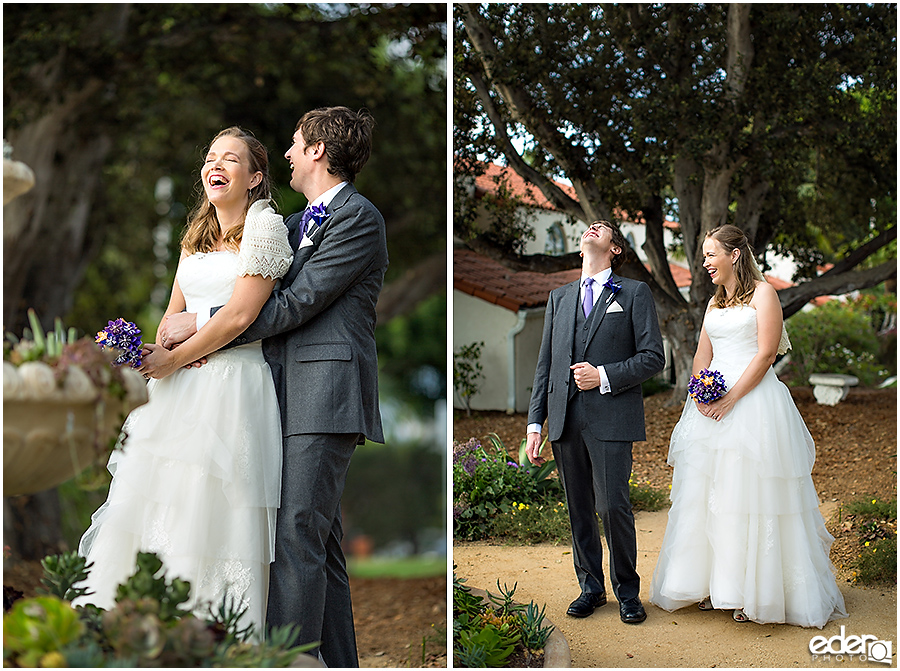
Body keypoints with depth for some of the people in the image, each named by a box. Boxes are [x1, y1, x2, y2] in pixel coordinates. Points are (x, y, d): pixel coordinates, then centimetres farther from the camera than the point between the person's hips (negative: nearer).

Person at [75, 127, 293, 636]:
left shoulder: (264, 226, -4)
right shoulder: (198, 235, 19)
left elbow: (239, 315, -13)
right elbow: (174, 313, 18)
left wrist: (174, 360, -9)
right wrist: (152, 359, -1)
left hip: (233, 380, -7)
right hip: (178, 384, 7)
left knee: (214, 509, -7)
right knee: (158, 499, 4)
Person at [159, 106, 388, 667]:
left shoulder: (359, 218, -6)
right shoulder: (295, 223, 24)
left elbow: (296, 305, -13)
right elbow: (264, 301, 20)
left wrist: (201, 324, -10)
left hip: (327, 394, -9)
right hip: (293, 397, 9)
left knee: (298, 539, -12)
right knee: (321, 544, 10)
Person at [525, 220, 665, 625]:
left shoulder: (634, 293, 6)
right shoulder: (559, 297, 18)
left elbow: (653, 357, 0)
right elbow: (545, 364, 15)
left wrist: (604, 376, -12)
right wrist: (535, 424, 8)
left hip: (610, 418, -4)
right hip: (565, 420, 4)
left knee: (613, 506, -8)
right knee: (578, 510, 8)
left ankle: (627, 591, 8)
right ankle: (591, 587, 20)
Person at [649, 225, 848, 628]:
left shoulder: (762, 293, -2)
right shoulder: (715, 302, 19)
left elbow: (765, 354, -11)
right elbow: (702, 355, 14)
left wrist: (731, 399, -17)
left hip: (753, 400, -7)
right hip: (713, 405, 7)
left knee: (751, 495, -6)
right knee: (707, 493, 5)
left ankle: (753, 592, 1)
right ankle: (713, 585, 13)